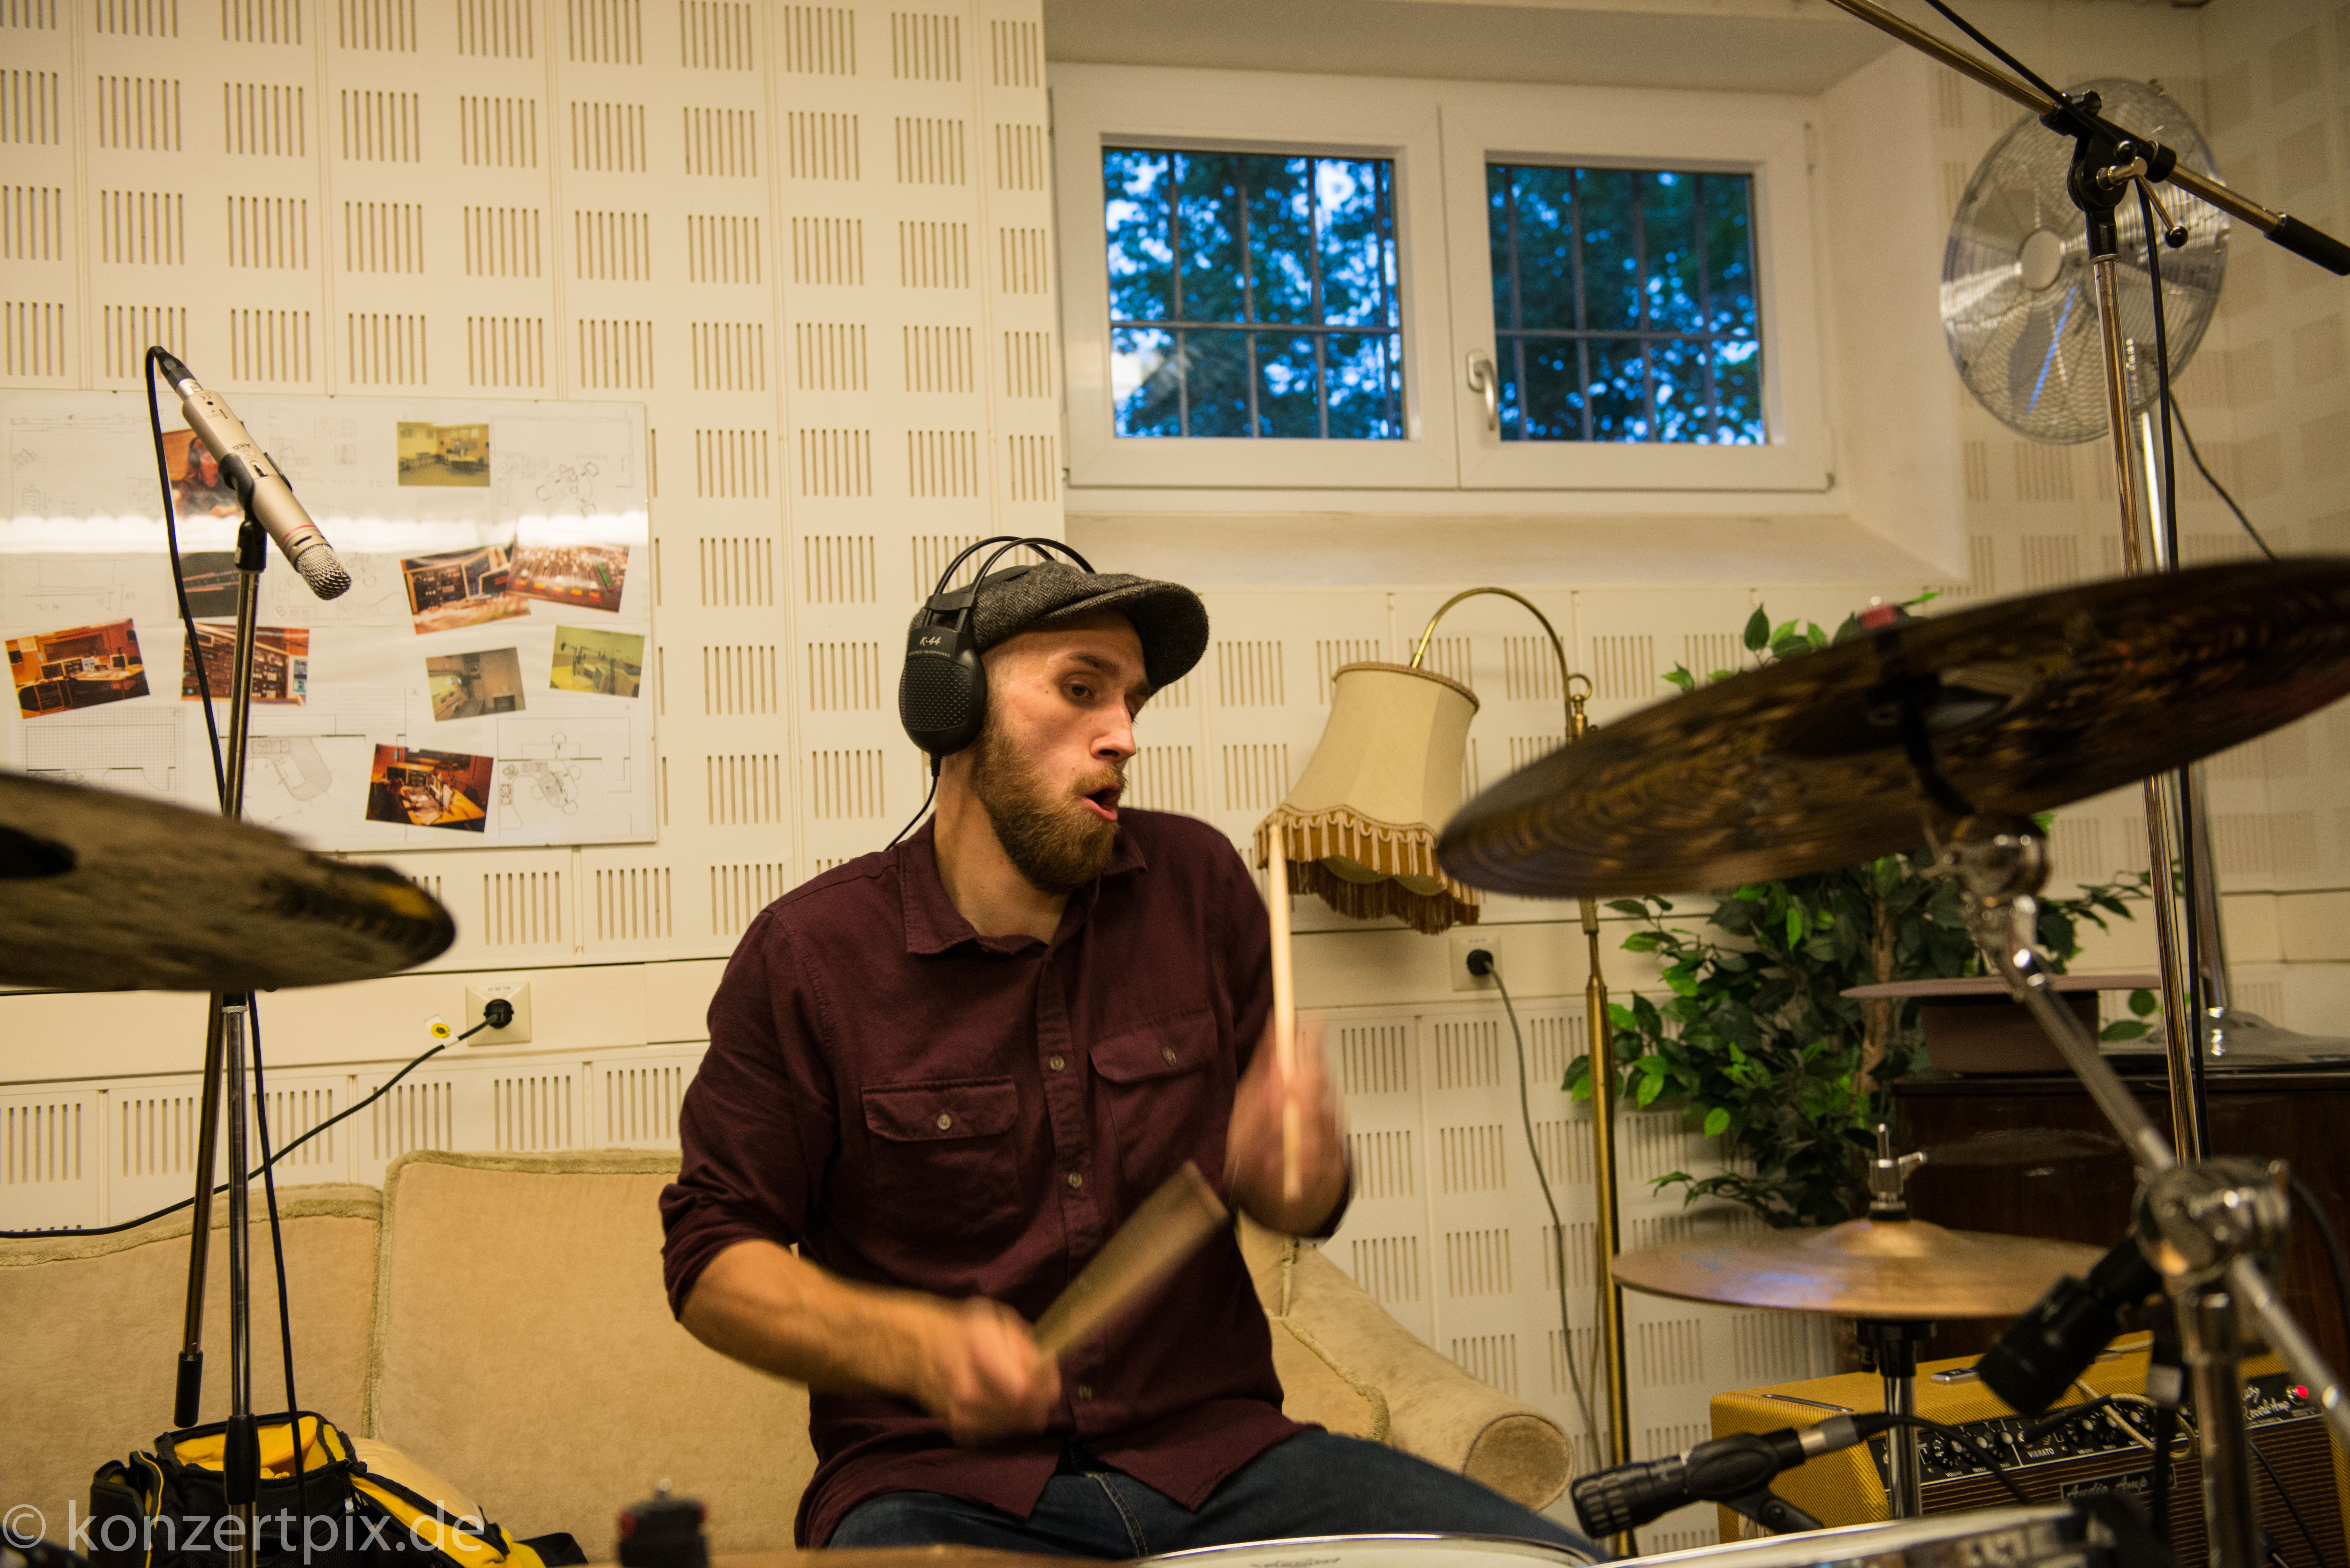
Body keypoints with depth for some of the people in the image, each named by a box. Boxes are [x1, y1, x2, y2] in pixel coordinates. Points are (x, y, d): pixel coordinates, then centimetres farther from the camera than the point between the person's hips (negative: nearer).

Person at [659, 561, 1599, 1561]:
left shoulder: (1198, 885, 3)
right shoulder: (813, 953, -7)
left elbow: (1282, 1197, 11)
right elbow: (712, 1260, -2)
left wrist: (1298, 1174, -14)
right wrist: (917, 1346, -20)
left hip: (1213, 1451, 4)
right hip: (940, 1487, -3)